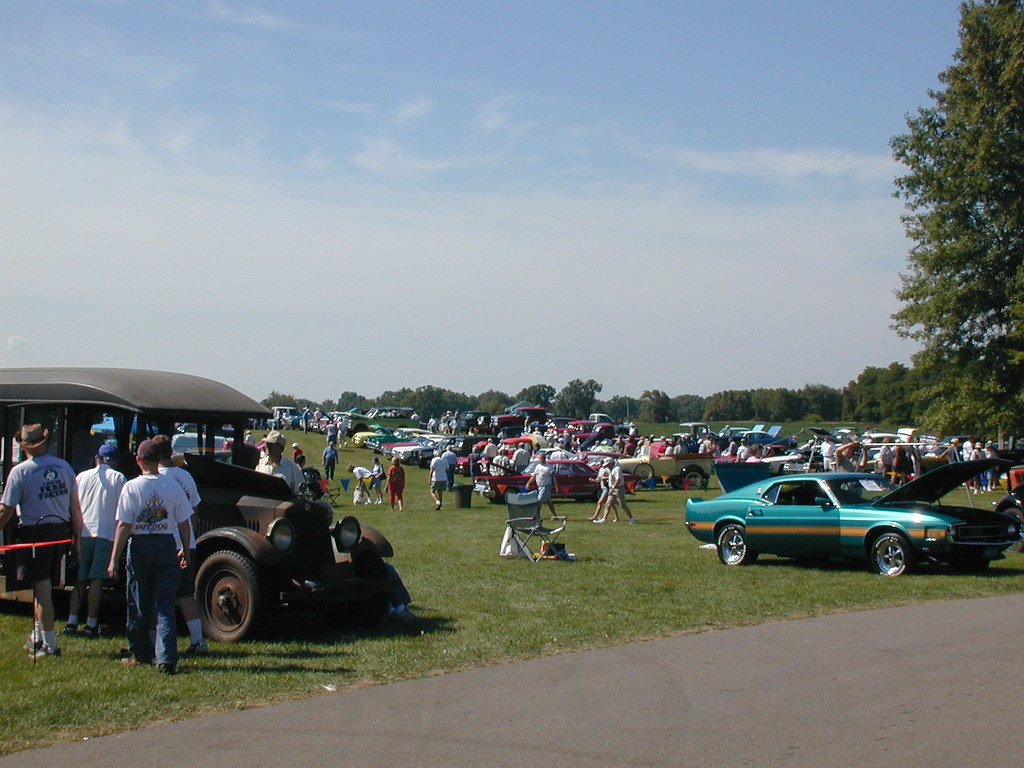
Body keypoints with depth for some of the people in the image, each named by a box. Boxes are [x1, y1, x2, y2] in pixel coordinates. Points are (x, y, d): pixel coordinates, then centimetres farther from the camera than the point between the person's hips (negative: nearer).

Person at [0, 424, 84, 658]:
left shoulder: (20, 471, -10)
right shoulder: (64, 466, 4)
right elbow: (75, 507, 7)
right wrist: (77, 537, 13)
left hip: (35, 533, -5)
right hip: (61, 531, 5)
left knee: (42, 586, 1)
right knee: (45, 586, 18)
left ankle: (49, 644, 3)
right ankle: (37, 637, 30)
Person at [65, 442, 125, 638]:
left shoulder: (81, 477, 12)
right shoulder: (119, 479, 3)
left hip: (82, 534, 3)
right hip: (106, 534, -3)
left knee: (79, 580, 9)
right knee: (96, 580, -2)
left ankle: (72, 622, 4)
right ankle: (91, 624, -1)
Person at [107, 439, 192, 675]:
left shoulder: (131, 487, -7)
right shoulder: (173, 486, -1)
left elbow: (124, 525, -9)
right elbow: (183, 523, 2)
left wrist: (114, 559, -6)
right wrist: (185, 551, 16)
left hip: (140, 546, -1)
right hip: (167, 545, 1)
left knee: (138, 604, 13)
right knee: (165, 604, 1)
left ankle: (140, 654, 24)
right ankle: (167, 658, -8)